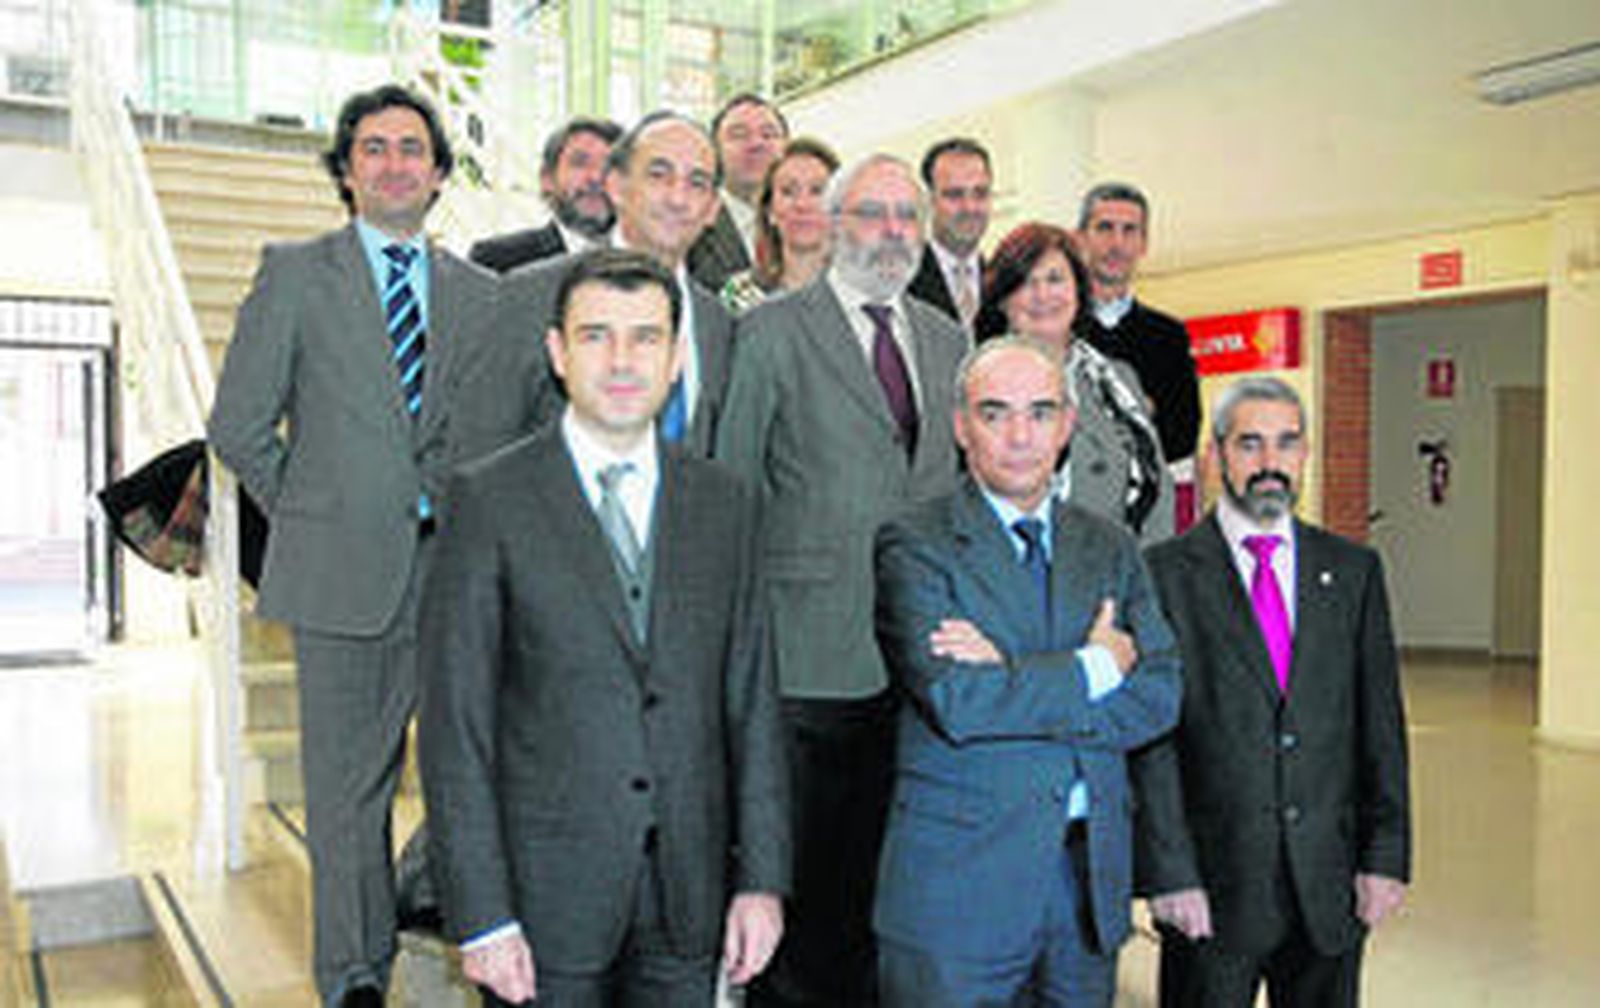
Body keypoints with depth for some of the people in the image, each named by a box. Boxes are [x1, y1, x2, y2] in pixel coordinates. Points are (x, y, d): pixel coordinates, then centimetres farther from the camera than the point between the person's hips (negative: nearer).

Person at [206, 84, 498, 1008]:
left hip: (454, 567, 2)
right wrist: (314, 510, 2)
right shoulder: (296, 274, 5)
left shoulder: (480, 293, 12)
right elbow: (239, 426, 3)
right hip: (343, 572, -2)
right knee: (347, 784, 5)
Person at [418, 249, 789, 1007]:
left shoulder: (723, 503, 5)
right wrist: (481, 915, -11)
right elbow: (455, 722, -8)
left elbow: (750, 702, 6)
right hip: (548, 893, -3)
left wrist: (762, 878, 2)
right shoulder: (489, 499, -6)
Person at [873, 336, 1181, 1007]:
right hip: (957, 882, -4)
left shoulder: (1112, 548, 10)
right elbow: (956, 701, -18)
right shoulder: (914, 546, -5)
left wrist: (1012, 678, -14)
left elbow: (1158, 699, -1)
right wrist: (1097, 666, -9)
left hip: (1092, 877, 5)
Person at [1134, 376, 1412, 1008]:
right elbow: (1150, 742, -7)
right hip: (1212, 887, -3)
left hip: (1330, 886, 3)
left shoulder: (1354, 571, 7)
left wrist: (1386, 856, 1)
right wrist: (1169, 874, -11)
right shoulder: (1164, 574, -5)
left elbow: (1381, 724, 7)